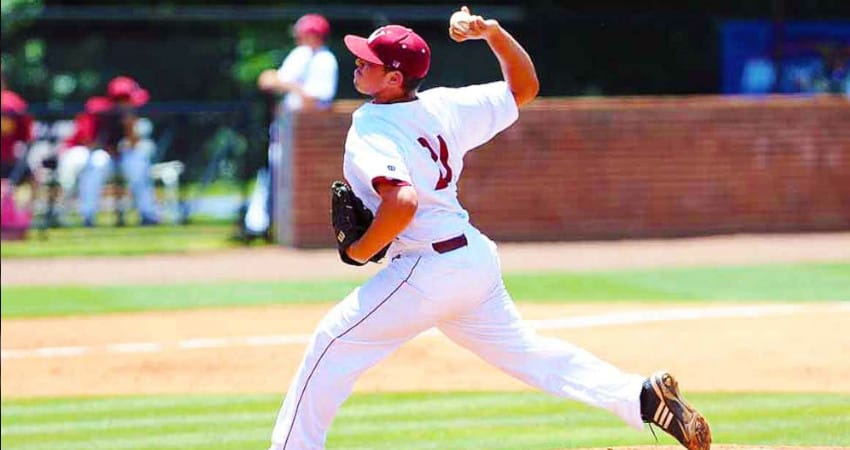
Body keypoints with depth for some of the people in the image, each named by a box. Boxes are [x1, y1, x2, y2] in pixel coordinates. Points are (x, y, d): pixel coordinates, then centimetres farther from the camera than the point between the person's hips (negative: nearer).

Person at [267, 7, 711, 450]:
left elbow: (403, 201, -32)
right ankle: (644, 396, 13)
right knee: (523, 350, 20)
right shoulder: (443, 105, 6)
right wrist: (494, 32, 9)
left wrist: (360, 251, -17)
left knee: (333, 345, -2)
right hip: (478, 258, 9)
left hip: (429, 267, -9)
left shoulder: (371, 130, -16)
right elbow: (524, 88, 17)